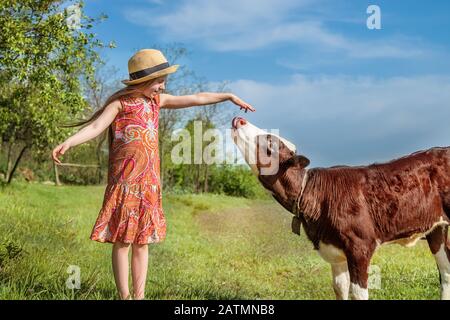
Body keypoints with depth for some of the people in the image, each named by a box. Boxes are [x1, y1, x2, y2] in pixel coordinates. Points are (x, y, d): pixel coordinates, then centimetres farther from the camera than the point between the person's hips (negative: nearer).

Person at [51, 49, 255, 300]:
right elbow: (95, 127, -18)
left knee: (142, 241, 9)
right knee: (122, 241, -2)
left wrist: (229, 96, 25)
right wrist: (68, 143, -35)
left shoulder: (156, 100, 13)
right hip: (125, 181, -6)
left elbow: (196, 99, 19)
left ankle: (139, 295, 16)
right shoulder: (120, 102, -5)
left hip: (149, 182, 6)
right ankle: (124, 296, 6)